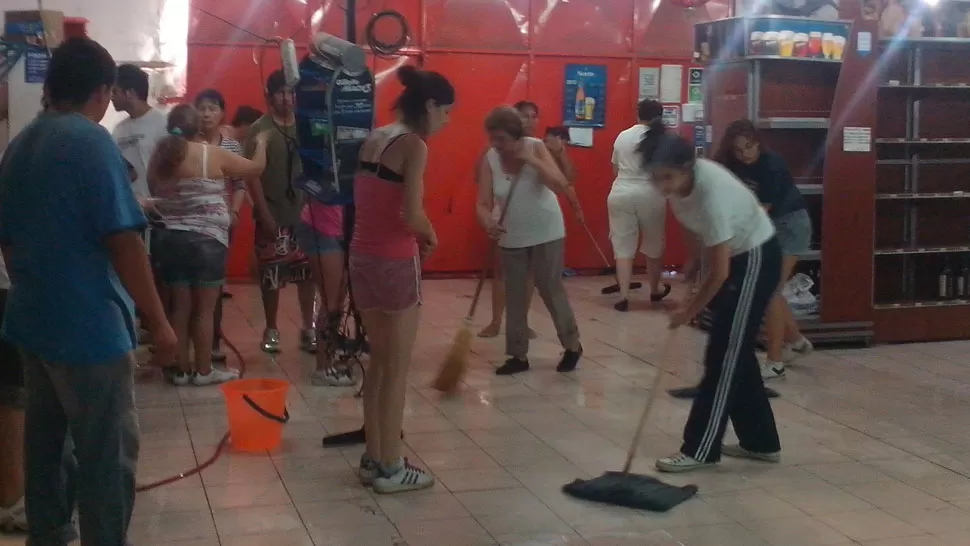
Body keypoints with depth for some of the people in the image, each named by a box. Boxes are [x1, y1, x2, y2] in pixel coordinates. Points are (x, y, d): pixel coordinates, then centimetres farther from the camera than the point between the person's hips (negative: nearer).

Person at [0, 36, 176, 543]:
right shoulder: (92, 142, -15)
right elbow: (123, 242, -19)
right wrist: (158, 320, -13)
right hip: (88, 325, -8)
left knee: (43, 435, 19)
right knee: (108, 452, 0)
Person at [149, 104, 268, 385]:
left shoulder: (159, 158, 4)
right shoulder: (212, 154, -8)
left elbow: (155, 194, 16)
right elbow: (256, 167, 1)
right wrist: (261, 142, 18)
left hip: (171, 239, 5)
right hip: (207, 241, -5)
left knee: (180, 307, 10)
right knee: (204, 309, 2)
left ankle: (182, 369, 15)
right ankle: (204, 370, 8)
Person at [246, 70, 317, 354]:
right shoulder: (259, 130, -5)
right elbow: (253, 175, -8)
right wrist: (264, 215, -13)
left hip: (305, 213, 3)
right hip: (273, 216, -3)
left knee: (308, 272, 5)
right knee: (271, 275, 3)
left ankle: (308, 328, 17)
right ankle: (271, 330, 17)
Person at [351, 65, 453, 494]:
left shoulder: (374, 140, 10)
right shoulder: (414, 145, -14)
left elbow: (368, 201, 13)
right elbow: (413, 216, -22)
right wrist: (431, 237, -1)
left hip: (362, 256, 8)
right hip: (395, 263, -8)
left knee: (378, 362, 17)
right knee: (397, 369, 3)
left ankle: (373, 458, 24)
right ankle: (391, 469, 11)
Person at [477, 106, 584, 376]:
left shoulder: (535, 147, -15)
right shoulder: (490, 159, -10)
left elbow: (561, 185, -23)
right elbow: (483, 203, -14)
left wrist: (532, 161, -31)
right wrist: (488, 222, -35)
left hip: (546, 233, -3)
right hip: (511, 237, 3)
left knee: (551, 290, 2)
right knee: (514, 296, 6)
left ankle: (572, 345, 20)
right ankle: (518, 355, 15)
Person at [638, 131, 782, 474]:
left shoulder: (712, 195, -36)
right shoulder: (681, 179, -13)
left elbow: (720, 272, -28)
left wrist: (689, 311, -16)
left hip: (756, 260, -8)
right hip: (733, 257, 9)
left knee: (724, 354, -7)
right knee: (735, 352, 11)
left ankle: (699, 450, -1)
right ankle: (761, 443, 21)